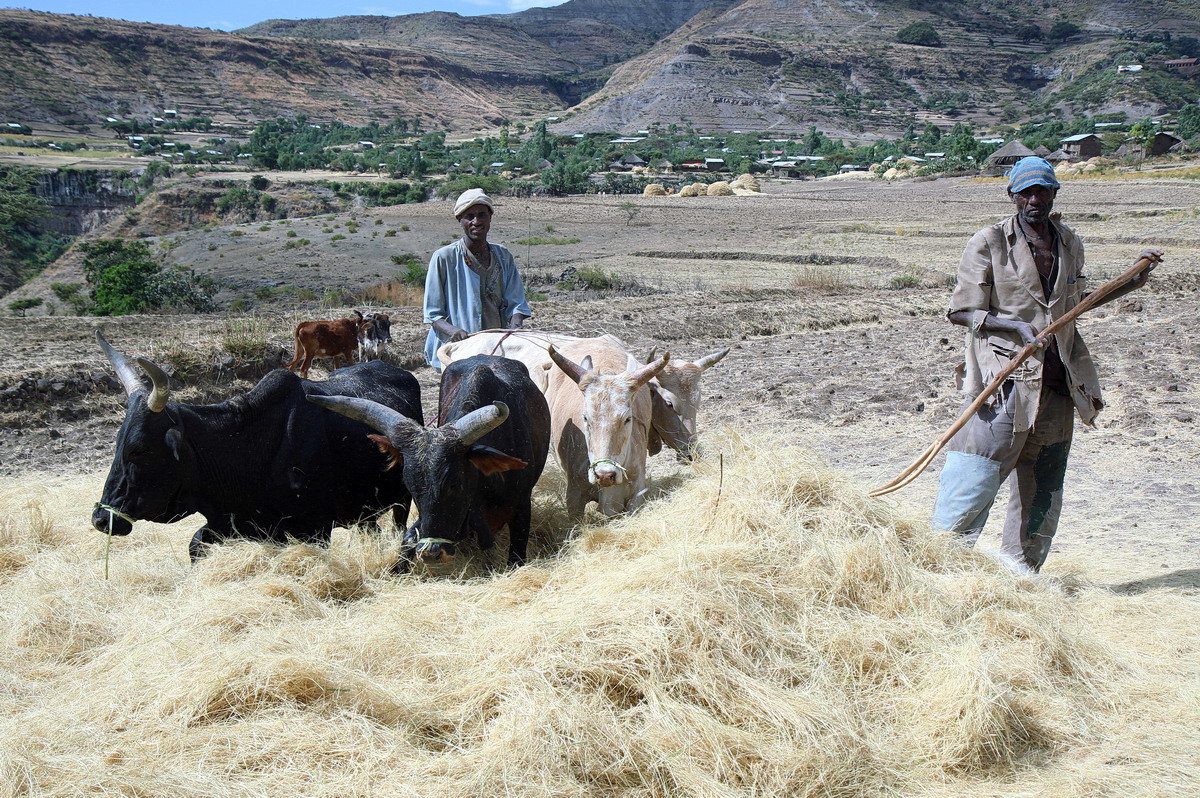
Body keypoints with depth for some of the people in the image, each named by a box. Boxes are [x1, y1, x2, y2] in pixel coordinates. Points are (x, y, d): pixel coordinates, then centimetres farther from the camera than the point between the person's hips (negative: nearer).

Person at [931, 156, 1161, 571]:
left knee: (1043, 489, 11)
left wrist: (1131, 284, 20)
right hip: (1006, 379, -6)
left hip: (1057, 383, 6)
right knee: (975, 480, -9)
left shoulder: (1070, 244, 12)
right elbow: (962, 311, -7)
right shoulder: (989, 243, -5)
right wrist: (1018, 327, -18)